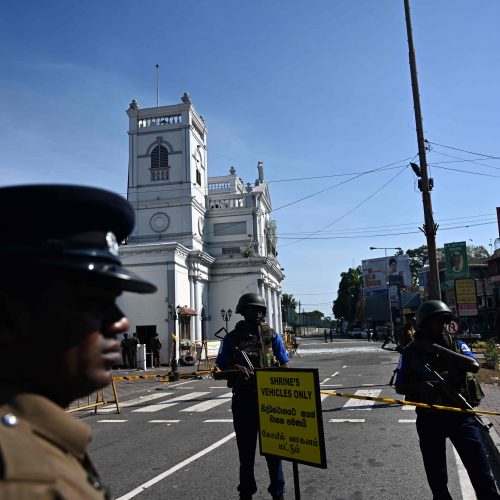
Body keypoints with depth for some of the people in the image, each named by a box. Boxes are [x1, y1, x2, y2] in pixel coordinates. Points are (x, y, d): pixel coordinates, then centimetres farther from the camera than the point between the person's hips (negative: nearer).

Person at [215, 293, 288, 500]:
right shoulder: (231, 338, 2)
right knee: (246, 448, 12)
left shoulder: (272, 336, 2)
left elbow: (284, 366, 3)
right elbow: (221, 368, 4)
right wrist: (236, 369, -16)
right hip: (243, 399, 0)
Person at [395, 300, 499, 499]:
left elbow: (474, 366, -16)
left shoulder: (455, 344, 3)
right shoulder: (411, 351, 0)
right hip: (429, 418, 0)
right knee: (436, 477, 12)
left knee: (481, 472, 0)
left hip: (460, 415, 0)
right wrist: (418, 385, -20)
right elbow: (400, 387, 2)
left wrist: (437, 349, -20)